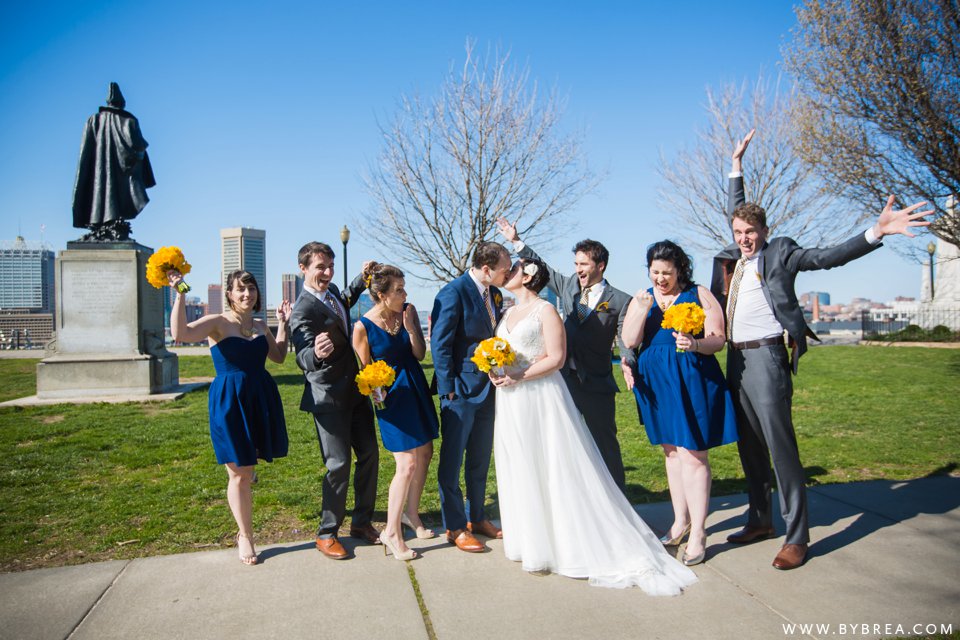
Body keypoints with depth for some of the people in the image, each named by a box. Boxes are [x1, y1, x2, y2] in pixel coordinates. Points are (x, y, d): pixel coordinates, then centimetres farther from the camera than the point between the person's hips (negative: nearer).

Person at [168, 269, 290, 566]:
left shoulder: (260, 325, 10)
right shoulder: (217, 322, -10)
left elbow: (279, 357, 15)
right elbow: (180, 333, -27)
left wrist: (282, 324, 11)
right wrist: (180, 294, -27)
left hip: (261, 398, 5)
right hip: (229, 400, -5)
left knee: (246, 466, 17)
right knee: (239, 473, 3)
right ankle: (245, 537, 18)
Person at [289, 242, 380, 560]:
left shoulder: (331, 292, 5)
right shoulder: (303, 311, -20)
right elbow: (303, 359, -32)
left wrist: (363, 279, 12)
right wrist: (316, 354, -56)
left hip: (355, 388, 8)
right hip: (328, 396, -8)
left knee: (369, 453, 12)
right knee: (338, 464, -5)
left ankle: (362, 522, 26)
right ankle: (326, 534, 13)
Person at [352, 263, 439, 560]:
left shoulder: (409, 311, -4)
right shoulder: (363, 327, -15)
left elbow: (420, 354, -3)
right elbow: (365, 369, -4)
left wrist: (411, 329, -18)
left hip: (416, 388, 6)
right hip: (390, 394, -6)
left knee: (425, 454, 15)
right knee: (408, 464, -11)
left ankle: (411, 513, 36)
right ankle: (392, 532, 5)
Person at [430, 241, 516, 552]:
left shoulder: (495, 294, 7)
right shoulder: (454, 293, -16)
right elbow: (440, 344, -16)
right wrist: (448, 389, -16)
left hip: (488, 389, 8)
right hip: (460, 390, -8)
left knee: (480, 459, 18)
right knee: (452, 460, 6)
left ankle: (476, 517, 34)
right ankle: (455, 527, 19)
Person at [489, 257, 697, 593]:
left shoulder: (545, 310, -6)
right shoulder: (508, 313, 16)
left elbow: (556, 358, -13)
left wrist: (518, 377, -20)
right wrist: (494, 371, 0)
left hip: (542, 398, -7)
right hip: (511, 403, 7)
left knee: (557, 470, -2)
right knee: (520, 471, 11)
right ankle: (534, 540, 24)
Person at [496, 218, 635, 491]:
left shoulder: (620, 300, -5)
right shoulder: (568, 285, 7)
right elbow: (542, 268, 20)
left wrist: (627, 362, -28)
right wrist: (516, 241, 19)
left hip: (597, 384, -4)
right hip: (564, 379, 4)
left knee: (605, 443, 5)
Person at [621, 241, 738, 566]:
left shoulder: (699, 295, -2)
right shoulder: (641, 298, 8)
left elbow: (718, 340, -5)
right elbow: (629, 341, -2)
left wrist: (695, 345, -25)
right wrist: (643, 309, -14)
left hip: (692, 380, -4)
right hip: (656, 382, 4)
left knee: (693, 454, -5)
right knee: (671, 451, 14)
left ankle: (697, 533, 3)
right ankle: (680, 520, 27)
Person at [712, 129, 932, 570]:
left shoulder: (780, 253, -1)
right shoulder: (734, 256, 14)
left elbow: (827, 257, -14)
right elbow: (737, 210, 27)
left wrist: (877, 231, -28)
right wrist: (737, 167, 29)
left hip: (765, 356, -7)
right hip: (734, 358, 7)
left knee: (780, 446, -6)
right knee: (749, 445, 14)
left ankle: (796, 536, 3)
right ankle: (760, 519, 27)